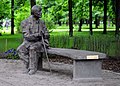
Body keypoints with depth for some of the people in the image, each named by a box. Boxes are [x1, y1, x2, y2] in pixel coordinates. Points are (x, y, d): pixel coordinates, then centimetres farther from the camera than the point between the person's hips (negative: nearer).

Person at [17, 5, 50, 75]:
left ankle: (33, 68, -26)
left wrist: (46, 43, -5)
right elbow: (26, 35, -14)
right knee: (20, 50, -28)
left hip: (38, 42, -1)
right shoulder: (25, 22, -5)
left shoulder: (41, 22, 3)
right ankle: (28, 66, -16)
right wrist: (36, 35, -28)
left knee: (33, 48, -35)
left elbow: (46, 34, 11)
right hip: (29, 42, 1)